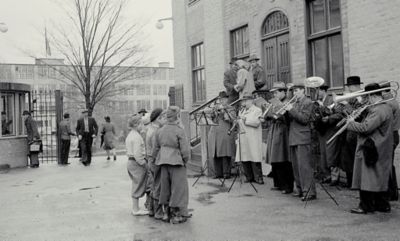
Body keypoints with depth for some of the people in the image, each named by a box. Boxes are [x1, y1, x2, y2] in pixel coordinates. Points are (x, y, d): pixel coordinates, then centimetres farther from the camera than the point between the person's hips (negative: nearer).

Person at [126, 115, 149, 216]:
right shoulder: (136, 136, -18)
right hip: (137, 163, -10)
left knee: (136, 186, 17)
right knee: (138, 186, -1)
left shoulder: (130, 135, 14)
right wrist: (144, 163, -14)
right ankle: (136, 209, 8)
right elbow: (137, 154, -23)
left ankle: (135, 208, 25)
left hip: (130, 161, 10)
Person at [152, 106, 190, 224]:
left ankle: (166, 213, 25)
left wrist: (156, 159, 20)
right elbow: (185, 149, -14)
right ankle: (175, 215, 9)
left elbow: (155, 148, 9)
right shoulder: (179, 131, -13)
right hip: (177, 162, -6)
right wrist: (185, 160, 1)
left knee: (165, 187, 16)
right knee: (178, 187, 4)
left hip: (163, 162, 6)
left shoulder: (160, 131, 5)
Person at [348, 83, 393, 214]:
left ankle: (366, 206, 7)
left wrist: (351, 123, -13)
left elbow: (365, 128, -28)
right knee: (380, 178, 16)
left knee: (367, 178, -1)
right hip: (381, 150, 10)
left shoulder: (378, 111, -22)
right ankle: (382, 204, 24)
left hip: (371, 149, -10)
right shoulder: (386, 108, 12)